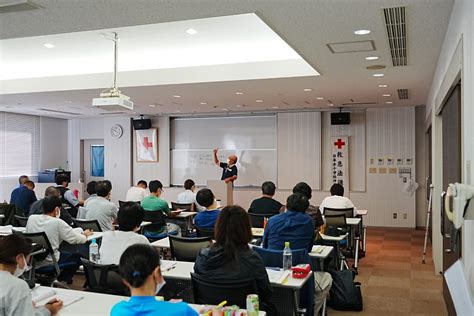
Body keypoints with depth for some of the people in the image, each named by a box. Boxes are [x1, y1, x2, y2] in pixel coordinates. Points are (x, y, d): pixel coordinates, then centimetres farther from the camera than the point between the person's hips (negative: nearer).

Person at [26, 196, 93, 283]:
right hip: (49, 262, -6)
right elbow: (77, 240, -13)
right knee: (78, 256, 14)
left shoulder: (31, 218, -3)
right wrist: (85, 234, 9)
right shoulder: (57, 222, -19)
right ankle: (60, 279, 21)